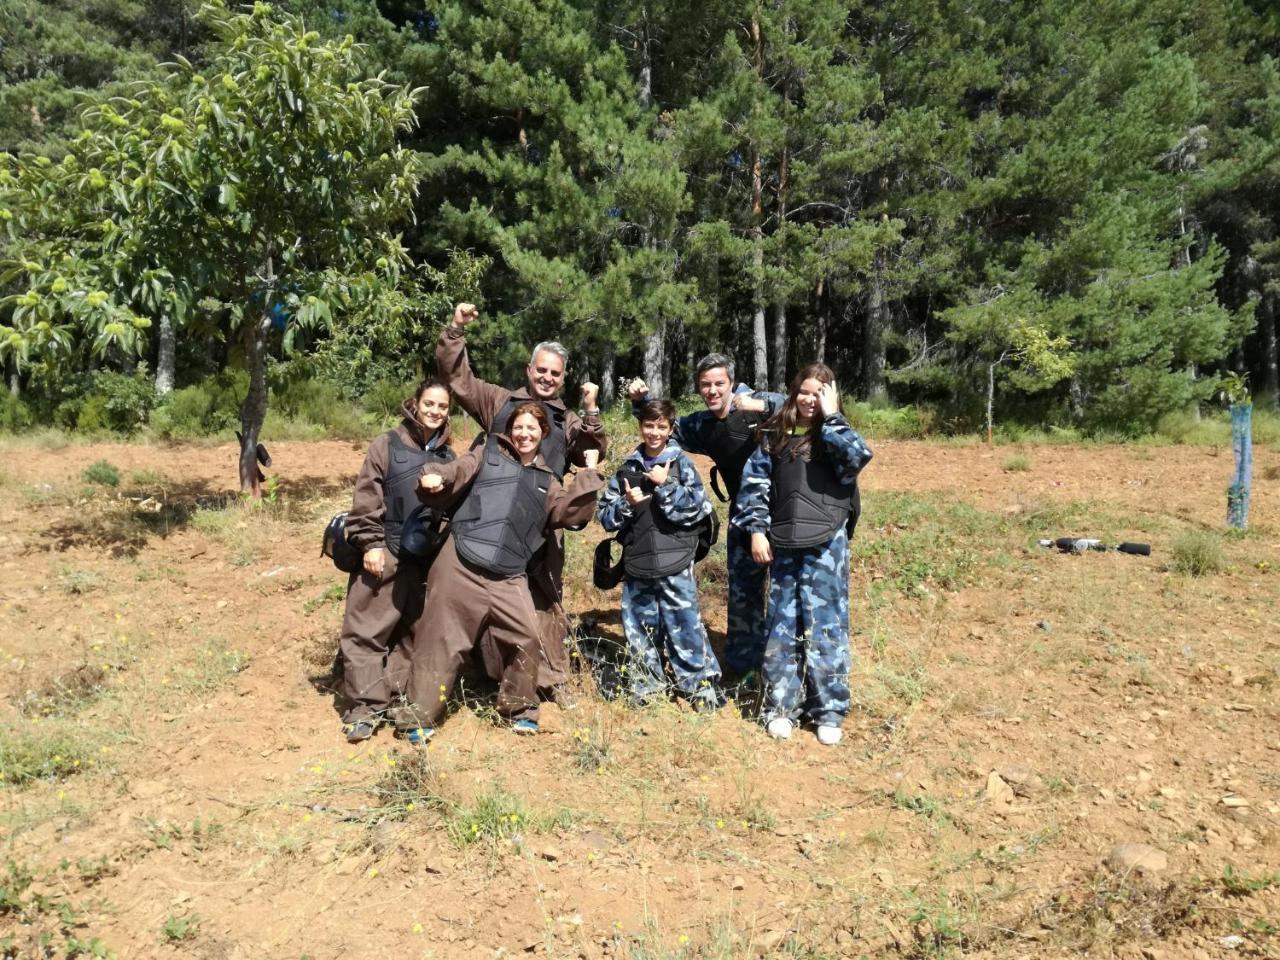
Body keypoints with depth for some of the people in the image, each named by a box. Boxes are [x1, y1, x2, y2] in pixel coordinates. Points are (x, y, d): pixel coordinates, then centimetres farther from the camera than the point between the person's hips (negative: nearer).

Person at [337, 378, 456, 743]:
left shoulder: (447, 457, 11)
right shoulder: (387, 445, -2)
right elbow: (365, 500, -6)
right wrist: (370, 544, -12)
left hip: (427, 559, 5)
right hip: (385, 554, -4)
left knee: (414, 631, 11)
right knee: (367, 631, -2)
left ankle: (396, 698, 23)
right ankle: (366, 706, 7)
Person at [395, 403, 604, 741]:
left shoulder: (545, 480, 21)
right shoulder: (488, 453, 12)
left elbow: (571, 512, 8)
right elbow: (456, 473, 0)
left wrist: (589, 474, 5)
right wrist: (434, 478, -22)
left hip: (508, 575, 3)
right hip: (461, 563, -3)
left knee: (525, 637, -4)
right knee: (444, 638, 1)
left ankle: (519, 707, 19)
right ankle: (419, 716, 13)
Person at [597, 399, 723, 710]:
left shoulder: (682, 464, 1)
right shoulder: (627, 468, 8)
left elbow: (698, 509, -9)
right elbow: (605, 515, 8)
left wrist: (665, 486, -14)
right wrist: (627, 504, -10)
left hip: (675, 565, -3)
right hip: (637, 566, 3)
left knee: (685, 627, -1)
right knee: (639, 630, 12)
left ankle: (702, 687, 14)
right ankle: (646, 689, 27)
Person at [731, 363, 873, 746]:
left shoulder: (834, 435, 1)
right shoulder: (775, 434, 8)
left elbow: (859, 456, -21)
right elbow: (754, 482, 7)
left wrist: (831, 417, -14)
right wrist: (756, 529, -1)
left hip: (825, 545, -2)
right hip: (783, 545, 2)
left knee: (826, 625, 2)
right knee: (783, 626, 9)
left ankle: (829, 710, 14)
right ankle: (780, 706, 20)